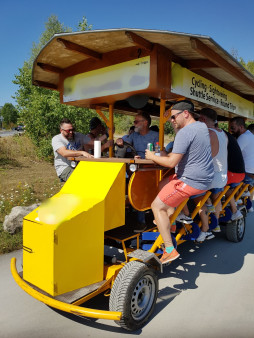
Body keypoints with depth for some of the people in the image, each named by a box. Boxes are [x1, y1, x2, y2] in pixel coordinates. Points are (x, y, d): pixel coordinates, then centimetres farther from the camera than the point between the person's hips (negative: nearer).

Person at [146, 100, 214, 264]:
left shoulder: (185, 132, -19)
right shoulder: (202, 126, 11)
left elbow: (172, 162, -22)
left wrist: (153, 157, -6)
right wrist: (165, 154, 14)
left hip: (191, 181, -10)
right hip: (205, 178, 10)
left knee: (157, 206, -4)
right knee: (163, 185, 27)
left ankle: (170, 250, -6)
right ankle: (170, 222, 27)